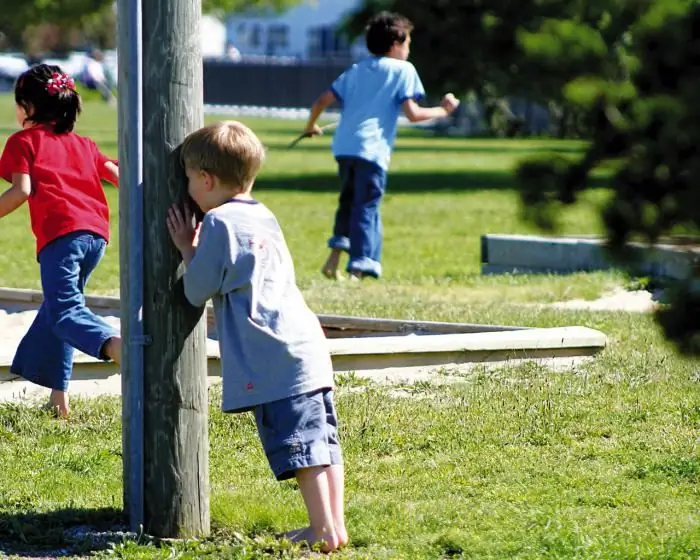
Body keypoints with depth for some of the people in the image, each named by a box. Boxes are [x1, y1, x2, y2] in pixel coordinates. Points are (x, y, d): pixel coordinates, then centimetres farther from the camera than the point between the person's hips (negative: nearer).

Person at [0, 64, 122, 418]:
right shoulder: (82, 144, 26)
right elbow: (118, 175, 20)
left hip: (60, 233, -7)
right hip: (97, 233, 7)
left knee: (65, 310, -13)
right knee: (57, 305, 22)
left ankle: (117, 347, -44)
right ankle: (57, 392, 22)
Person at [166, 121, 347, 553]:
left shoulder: (219, 223, -8)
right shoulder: (265, 218, 19)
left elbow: (197, 290, -3)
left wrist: (187, 249, 11)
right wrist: (200, 251, 25)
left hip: (275, 361, -9)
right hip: (309, 345, 9)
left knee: (300, 447, -7)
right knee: (322, 440, 10)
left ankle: (324, 531, -6)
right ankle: (335, 525, 13)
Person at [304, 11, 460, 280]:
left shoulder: (356, 70, 20)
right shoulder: (403, 70, 5)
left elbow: (322, 101, 16)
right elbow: (412, 114, -4)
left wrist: (311, 126, 33)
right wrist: (442, 110, 10)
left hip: (344, 146, 6)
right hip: (372, 148, -5)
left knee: (349, 200, 21)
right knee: (366, 206, -3)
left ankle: (335, 255, 9)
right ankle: (360, 265, -9)